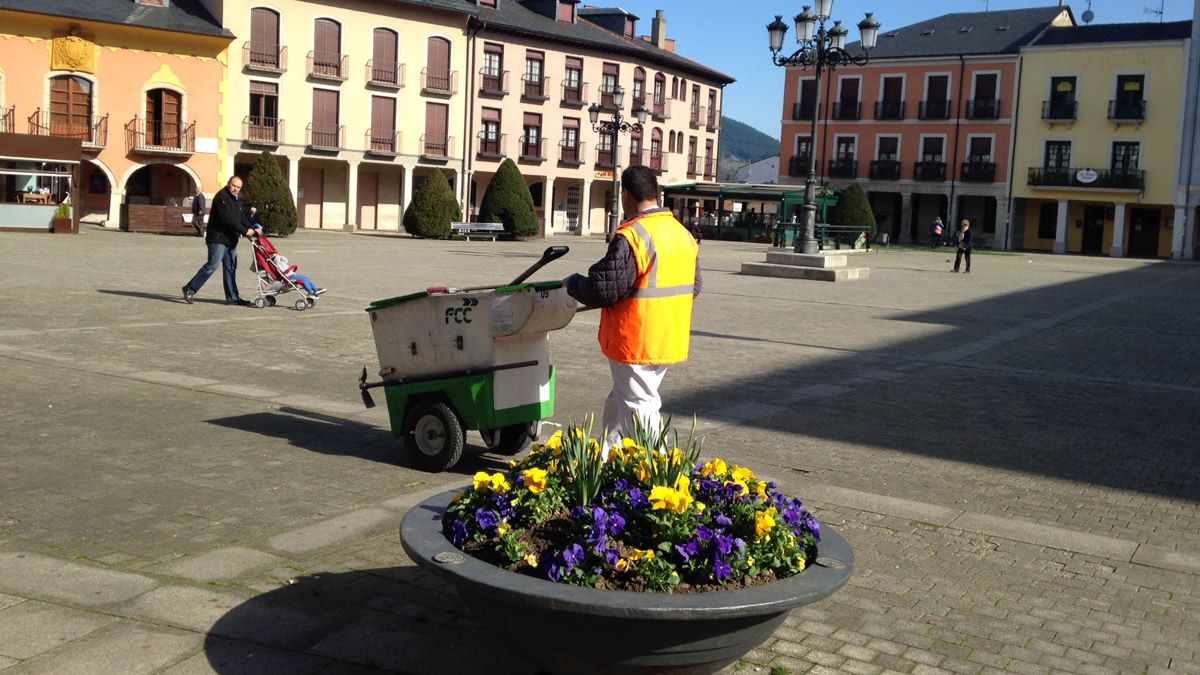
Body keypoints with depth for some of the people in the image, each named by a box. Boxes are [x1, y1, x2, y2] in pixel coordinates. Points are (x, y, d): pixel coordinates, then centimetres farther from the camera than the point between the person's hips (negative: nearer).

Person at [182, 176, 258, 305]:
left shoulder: (237, 200, 17)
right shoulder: (221, 197, -13)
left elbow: (241, 217, 14)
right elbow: (228, 219, -22)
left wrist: (251, 229, -3)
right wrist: (245, 231, -23)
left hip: (231, 239, 9)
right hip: (218, 237, -9)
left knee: (230, 268, 8)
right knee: (212, 265, -12)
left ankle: (232, 297, 11)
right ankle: (190, 289, -3)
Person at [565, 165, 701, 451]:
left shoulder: (631, 236, -20)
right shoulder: (684, 234, 8)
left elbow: (603, 290, -20)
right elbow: (694, 286, 16)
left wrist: (573, 283, -1)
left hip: (634, 342, -9)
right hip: (670, 340, 9)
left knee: (640, 408, 0)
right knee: (619, 403, 22)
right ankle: (607, 458, 33)